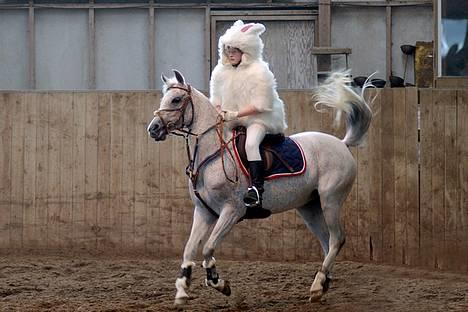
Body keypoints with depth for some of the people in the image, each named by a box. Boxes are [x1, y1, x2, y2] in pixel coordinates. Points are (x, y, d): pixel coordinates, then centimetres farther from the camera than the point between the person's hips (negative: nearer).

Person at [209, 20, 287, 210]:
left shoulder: (259, 72, -14)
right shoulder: (221, 71, 4)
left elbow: (260, 105, -17)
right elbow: (216, 101, 12)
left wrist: (235, 114, -24)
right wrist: (220, 113, -11)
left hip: (258, 118, -7)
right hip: (232, 121, 7)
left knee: (250, 143, -32)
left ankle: (256, 188, -38)